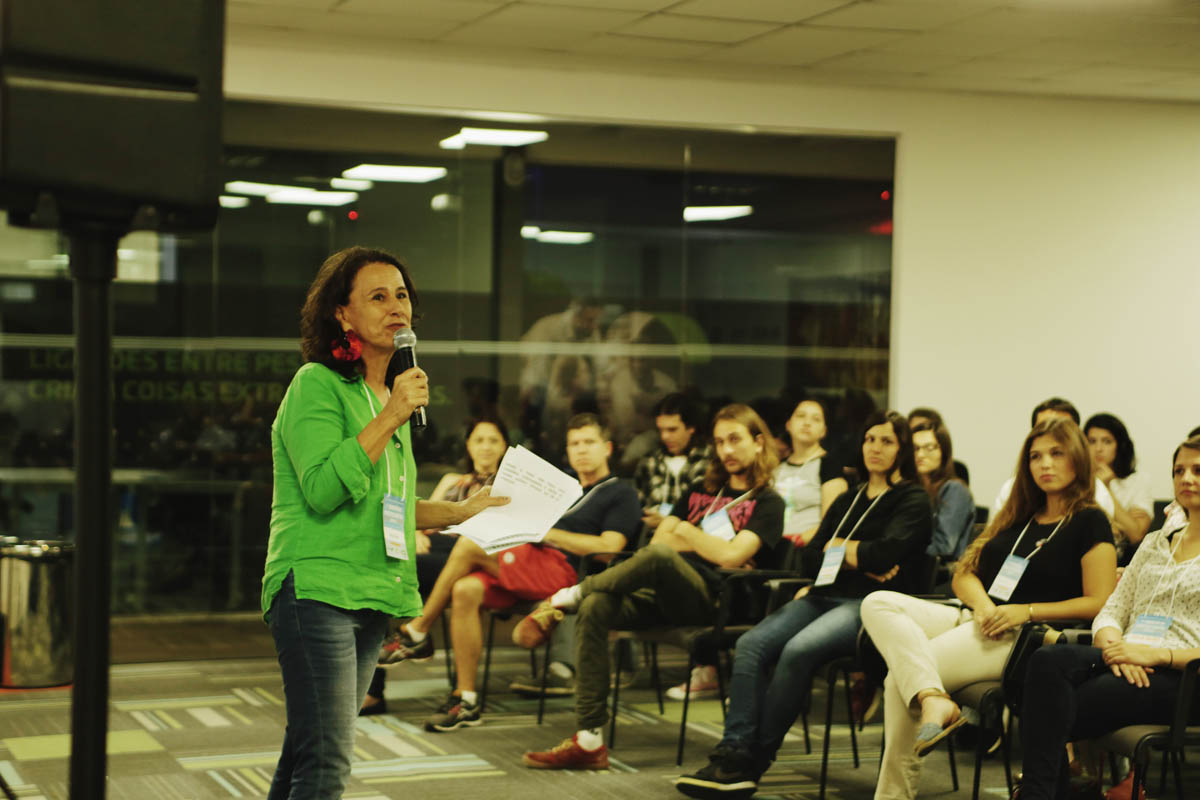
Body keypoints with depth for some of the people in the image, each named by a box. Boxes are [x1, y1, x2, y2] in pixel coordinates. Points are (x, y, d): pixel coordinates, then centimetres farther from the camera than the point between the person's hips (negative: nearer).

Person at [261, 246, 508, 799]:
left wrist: (458, 512, 24)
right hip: (316, 589, -8)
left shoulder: (390, 396, 20)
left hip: (369, 599, 8)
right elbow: (323, 491, -19)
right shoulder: (316, 385, -6)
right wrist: (391, 419, -18)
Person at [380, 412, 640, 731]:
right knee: (465, 590, -24)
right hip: (530, 570, 7)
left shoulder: (620, 493, 10)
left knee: (469, 546, -21)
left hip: (565, 572, -7)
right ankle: (465, 700, -20)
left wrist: (548, 533, -9)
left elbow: (609, 546, -7)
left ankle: (416, 633, -8)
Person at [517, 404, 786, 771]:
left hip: (712, 598, -6)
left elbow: (730, 557, -9)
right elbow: (659, 538, 17)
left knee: (659, 557, -38)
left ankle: (564, 599, -16)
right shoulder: (701, 492, 28)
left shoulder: (767, 503, 7)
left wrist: (686, 533, 6)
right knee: (596, 608, -25)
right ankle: (589, 741, -29)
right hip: (666, 591, 6)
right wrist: (705, 545, 2)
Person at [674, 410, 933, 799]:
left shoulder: (912, 500, 5)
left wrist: (838, 550, 3)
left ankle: (755, 759, -24)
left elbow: (887, 552, -14)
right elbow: (808, 561, 16)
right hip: (823, 596, 7)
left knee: (798, 650, -33)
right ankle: (734, 753, -31)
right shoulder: (847, 500, 25)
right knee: (751, 644, -21)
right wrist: (859, 559, 0)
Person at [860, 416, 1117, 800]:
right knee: (879, 604, -21)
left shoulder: (1090, 522, 2)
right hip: (973, 620, 8)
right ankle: (931, 699, -41)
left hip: (1020, 638, -8)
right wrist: (981, 604, -7)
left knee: (900, 678, -27)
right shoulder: (1019, 516, 23)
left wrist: (1026, 611, -15)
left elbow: (1099, 603, -7)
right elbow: (964, 574, 18)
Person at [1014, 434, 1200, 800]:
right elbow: (1111, 609, 16)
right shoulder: (1154, 543, 25)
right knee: (1049, 659, -30)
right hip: (1127, 664, 6)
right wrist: (1114, 646, -8)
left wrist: (1157, 653, -17)